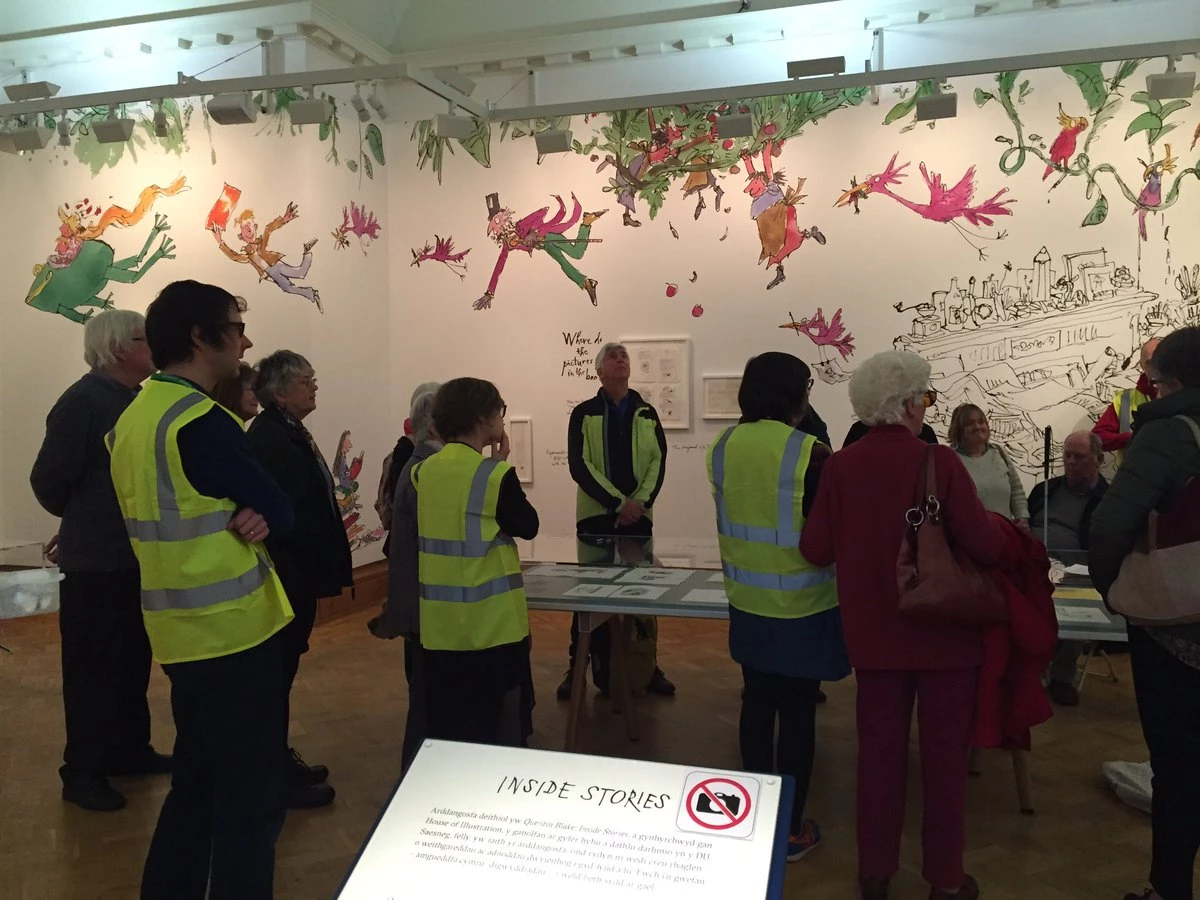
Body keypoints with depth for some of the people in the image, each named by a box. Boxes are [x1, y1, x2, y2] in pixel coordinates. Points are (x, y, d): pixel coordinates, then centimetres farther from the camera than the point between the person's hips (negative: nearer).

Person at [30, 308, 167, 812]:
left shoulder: (135, 401, 8)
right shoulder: (83, 401, -16)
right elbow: (49, 482, -14)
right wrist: (82, 523, 3)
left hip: (136, 558, 8)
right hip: (96, 564, -8)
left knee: (133, 662, 17)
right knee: (92, 668, 4)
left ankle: (129, 750, 31)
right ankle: (83, 771, 17)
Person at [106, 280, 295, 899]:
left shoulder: (131, 419, 10)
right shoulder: (202, 421, -19)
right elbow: (280, 512, -16)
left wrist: (241, 518, -5)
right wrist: (257, 515, 2)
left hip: (182, 629, 9)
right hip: (231, 629, -9)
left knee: (196, 782, 22)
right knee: (249, 799, 3)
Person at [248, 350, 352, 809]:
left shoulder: (288, 431, 13)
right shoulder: (270, 437, -18)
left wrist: (323, 568, 15)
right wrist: (313, 571, -21)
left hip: (297, 573, 10)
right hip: (286, 576, -10)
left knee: (283, 668, 18)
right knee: (277, 671, 1)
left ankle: (279, 758, 31)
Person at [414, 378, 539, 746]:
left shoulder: (423, 471, 2)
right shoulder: (496, 475, -14)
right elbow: (528, 527, -2)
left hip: (439, 625, 5)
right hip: (491, 623, -5)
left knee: (444, 725, 15)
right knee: (500, 725, 10)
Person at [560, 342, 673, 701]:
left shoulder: (646, 413, 10)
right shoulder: (584, 413, 1)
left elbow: (658, 461, 3)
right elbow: (579, 465, -9)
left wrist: (641, 502, -13)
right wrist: (618, 502, -16)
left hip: (638, 515, 3)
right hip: (596, 515, -2)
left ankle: (648, 667, 19)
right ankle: (579, 668, 14)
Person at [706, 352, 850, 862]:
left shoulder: (723, 447, -1)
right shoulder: (808, 453, -19)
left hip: (747, 601, 6)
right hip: (800, 605, -5)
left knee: (758, 701, 18)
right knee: (797, 711, 6)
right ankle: (790, 828, 17)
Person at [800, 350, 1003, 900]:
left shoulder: (840, 466, -7)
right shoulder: (940, 462, -16)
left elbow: (815, 550, -6)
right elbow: (985, 546, -17)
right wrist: (1008, 543, 6)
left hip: (874, 632, 3)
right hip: (945, 629, -3)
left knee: (879, 749, 15)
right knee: (945, 754, 12)